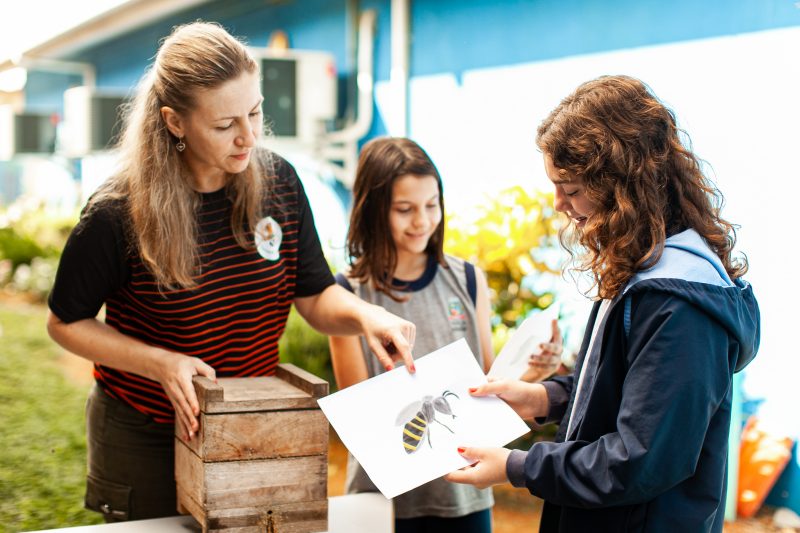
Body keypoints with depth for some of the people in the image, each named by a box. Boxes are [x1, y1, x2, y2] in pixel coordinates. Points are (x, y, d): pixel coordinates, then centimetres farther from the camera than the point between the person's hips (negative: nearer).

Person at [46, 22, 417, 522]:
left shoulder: (279, 182, -11)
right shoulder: (117, 216, -22)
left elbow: (316, 296, -5)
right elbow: (67, 322, -9)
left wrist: (365, 314, -27)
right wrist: (161, 364, -22)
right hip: (144, 439, -3)